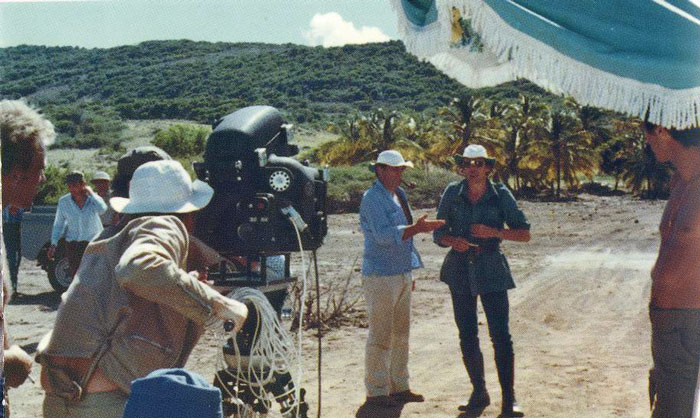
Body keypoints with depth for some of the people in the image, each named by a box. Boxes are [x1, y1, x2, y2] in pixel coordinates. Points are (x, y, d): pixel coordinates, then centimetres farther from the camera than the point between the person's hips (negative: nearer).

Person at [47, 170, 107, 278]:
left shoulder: (93, 198, -7)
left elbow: (102, 210, -30)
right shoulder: (63, 201, -2)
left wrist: (91, 193, -19)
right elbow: (58, 224, 6)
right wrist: (53, 244, -1)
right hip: (73, 245, 2)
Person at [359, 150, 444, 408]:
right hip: (380, 277, -9)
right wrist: (415, 229, -35)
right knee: (381, 336, -4)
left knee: (401, 334, 13)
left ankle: (399, 387, 22)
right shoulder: (372, 198, -12)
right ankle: (376, 391, 5)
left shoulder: (398, 195, 16)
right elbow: (383, 234, -25)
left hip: (402, 274, 9)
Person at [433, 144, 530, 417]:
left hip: (491, 271, -2)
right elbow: (438, 233, 4)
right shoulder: (452, 193, -1)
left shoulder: (500, 195, -5)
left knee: (500, 335, -8)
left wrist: (494, 232, -19)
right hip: (460, 270, 2)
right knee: (467, 336, 9)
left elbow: (524, 234, -4)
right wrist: (453, 241, -18)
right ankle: (479, 392, 23)